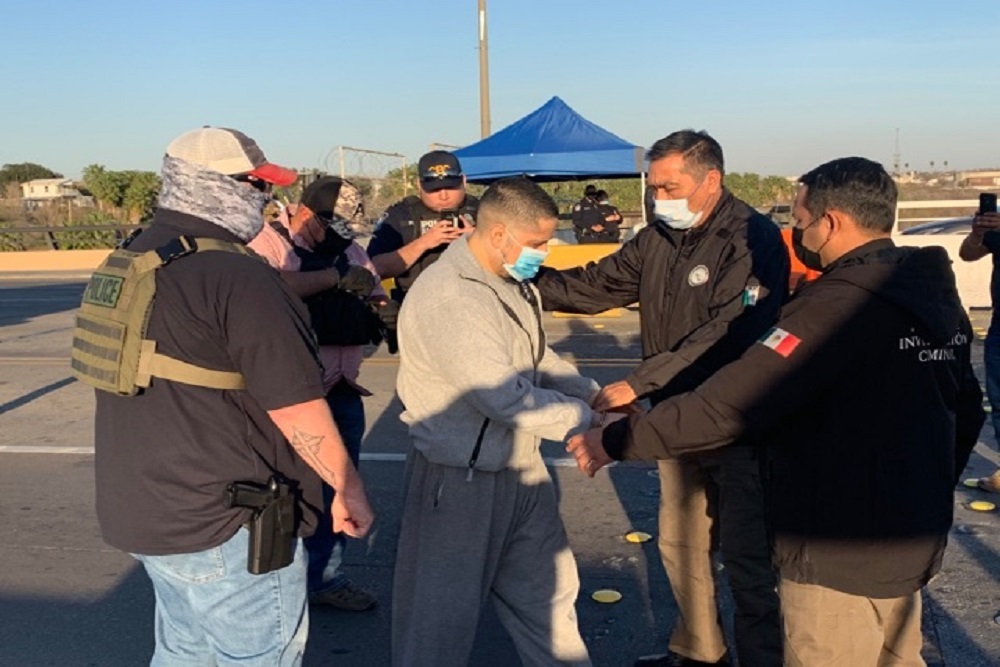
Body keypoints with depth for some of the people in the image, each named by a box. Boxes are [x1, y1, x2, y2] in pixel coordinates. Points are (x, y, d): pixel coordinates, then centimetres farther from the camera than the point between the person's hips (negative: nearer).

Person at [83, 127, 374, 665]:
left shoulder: (127, 263, 7)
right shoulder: (237, 276, -21)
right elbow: (298, 408, -20)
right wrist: (349, 489, -8)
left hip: (142, 513, 9)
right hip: (225, 527, -9)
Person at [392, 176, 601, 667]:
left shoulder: (513, 282, 3)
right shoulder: (448, 299, -26)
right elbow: (505, 399, -29)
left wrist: (594, 392, 2)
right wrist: (589, 419, -19)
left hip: (521, 468, 9)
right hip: (461, 482, -9)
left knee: (548, 591, 24)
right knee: (442, 613, 10)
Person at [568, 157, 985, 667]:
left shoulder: (838, 303, -24)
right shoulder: (936, 293, 3)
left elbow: (729, 404, -28)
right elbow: (966, 410, 12)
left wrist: (617, 442, -20)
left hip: (840, 555, -8)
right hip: (913, 541, 9)